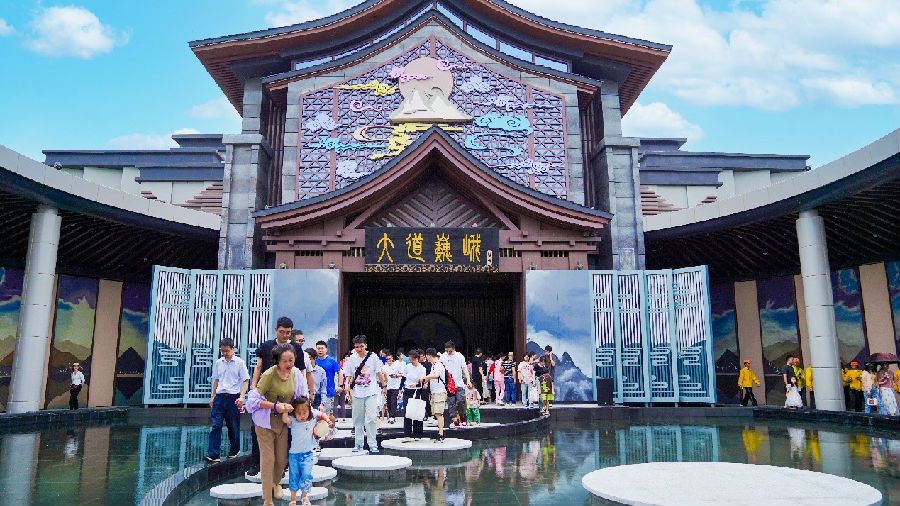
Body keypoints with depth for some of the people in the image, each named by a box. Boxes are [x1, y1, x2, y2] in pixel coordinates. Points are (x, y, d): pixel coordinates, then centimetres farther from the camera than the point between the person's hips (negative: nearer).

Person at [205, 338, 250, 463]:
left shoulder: (239, 362, -3)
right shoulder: (218, 363, 9)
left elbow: (246, 380, -4)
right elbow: (216, 380, 19)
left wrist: (242, 397, -14)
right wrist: (212, 396, 16)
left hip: (233, 397, -3)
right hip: (219, 397, 3)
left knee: (233, 426, 7)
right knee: (215, 425, -5)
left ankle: (234, 450, 25)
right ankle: (213, 454, -4)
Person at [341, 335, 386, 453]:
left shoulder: (373, 357, 0)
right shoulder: (351, 359, 3)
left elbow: (379, 373, 6)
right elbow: (348, 375, 6)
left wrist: (384, 386, 7)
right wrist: (347, 385, -12)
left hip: (371, 392, -2)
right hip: (357, 393, 2)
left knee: (371, 418, -10)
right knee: (358, 420, 7)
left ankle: (373, 444, -2)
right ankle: (359, 444, 18)